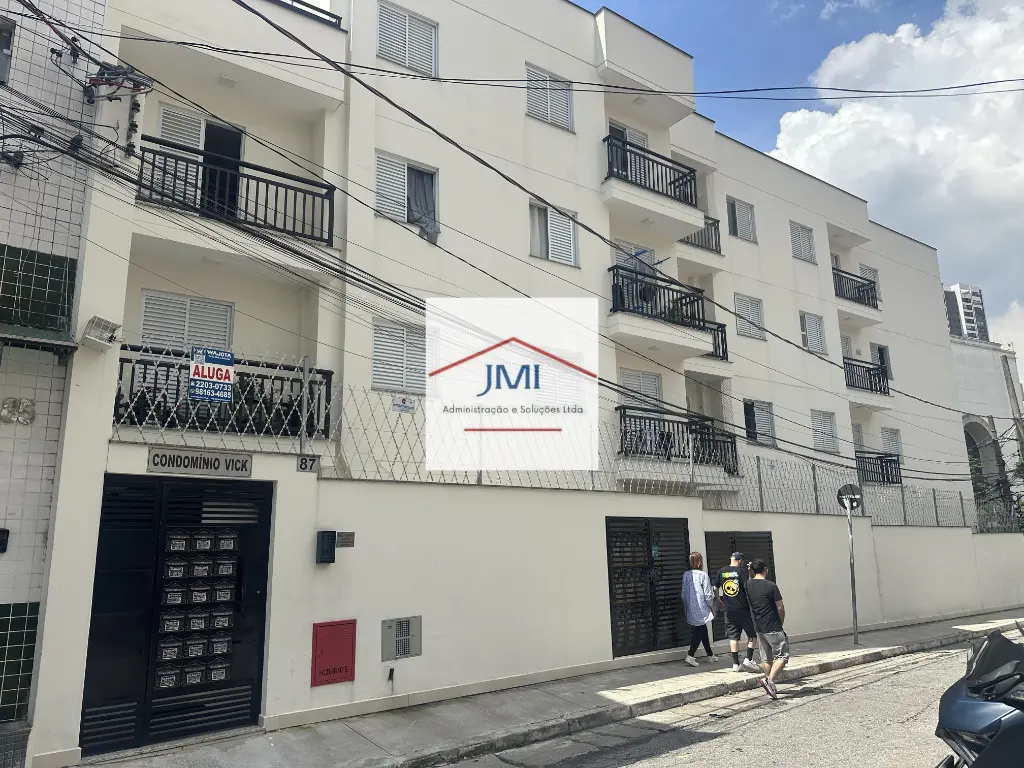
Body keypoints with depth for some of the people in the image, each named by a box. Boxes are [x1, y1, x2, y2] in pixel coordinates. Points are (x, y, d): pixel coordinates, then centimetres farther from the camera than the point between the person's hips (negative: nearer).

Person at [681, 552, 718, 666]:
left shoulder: (686, 575, 2)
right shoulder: (703, 575, -13)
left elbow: (684, 594, 7)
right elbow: (708, 595, -10)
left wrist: (685, 607, 18)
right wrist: (713, 608, 3)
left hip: (691, 609, 6)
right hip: (701, 609, -6)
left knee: (703, 631, 18)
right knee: (699, 632, 0)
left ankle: (710, 655, 29)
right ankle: (690, 656, -10)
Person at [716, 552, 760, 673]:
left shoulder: (722, 572, 6)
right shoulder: (742, 571, -7)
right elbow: (748, 588, -14)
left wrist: (719, 601, 25)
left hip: (729, 610, 4)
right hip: (743, 609, -4)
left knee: (733, 637, 8)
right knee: (752, 635, 11)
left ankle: (736, 664, 8)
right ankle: (748, 660, 3)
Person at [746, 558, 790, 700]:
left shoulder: (748, 585, 2)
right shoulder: (771, 586, -14)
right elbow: (780, 608, -12)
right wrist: (781, 623, 6)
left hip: (758, 627, 6)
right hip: (773, 628, -6)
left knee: (766, 658, 15)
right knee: (782, 656, 0)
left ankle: (770, 687, 19)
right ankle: (770, 680, -15)